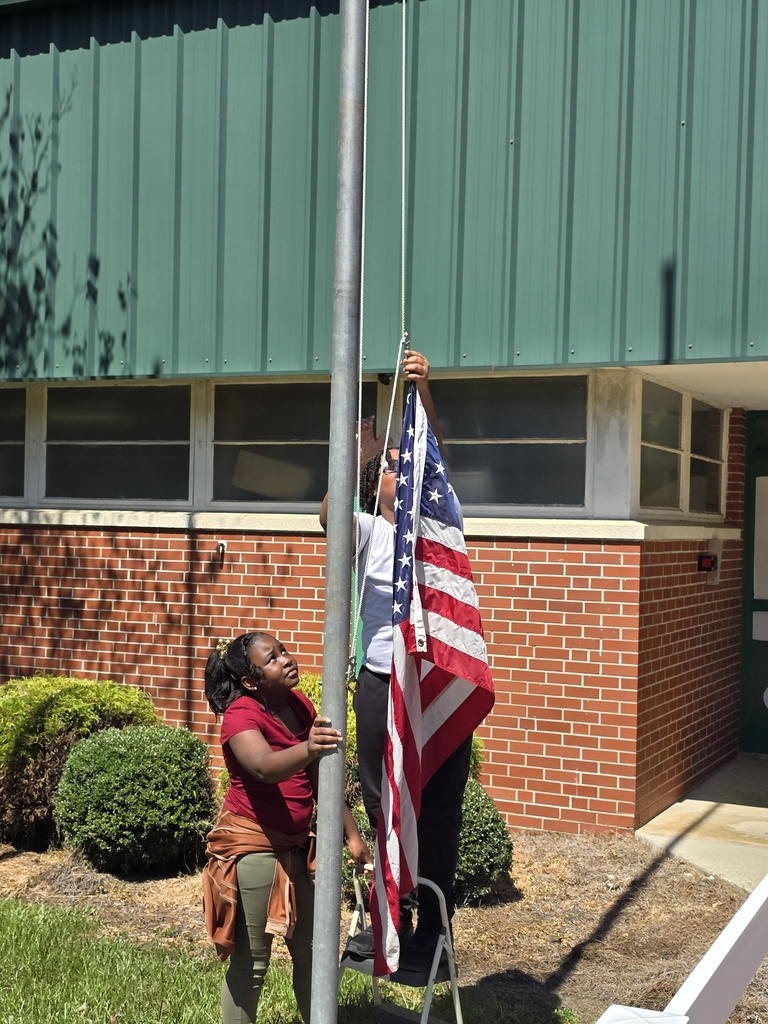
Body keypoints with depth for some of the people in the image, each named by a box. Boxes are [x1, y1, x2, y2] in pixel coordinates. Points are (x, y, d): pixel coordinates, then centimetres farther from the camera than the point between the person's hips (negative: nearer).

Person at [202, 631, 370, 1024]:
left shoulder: (300, 706, 3)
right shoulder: (241, 713, -18)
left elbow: (320, 778, 10)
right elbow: (265, 767, -38)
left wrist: (352, 834, 8)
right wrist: (307, 749, -57)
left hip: (292, 845, 7)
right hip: (252, 845, -7)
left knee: (311, 952, 13)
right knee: (252, 960, 0)